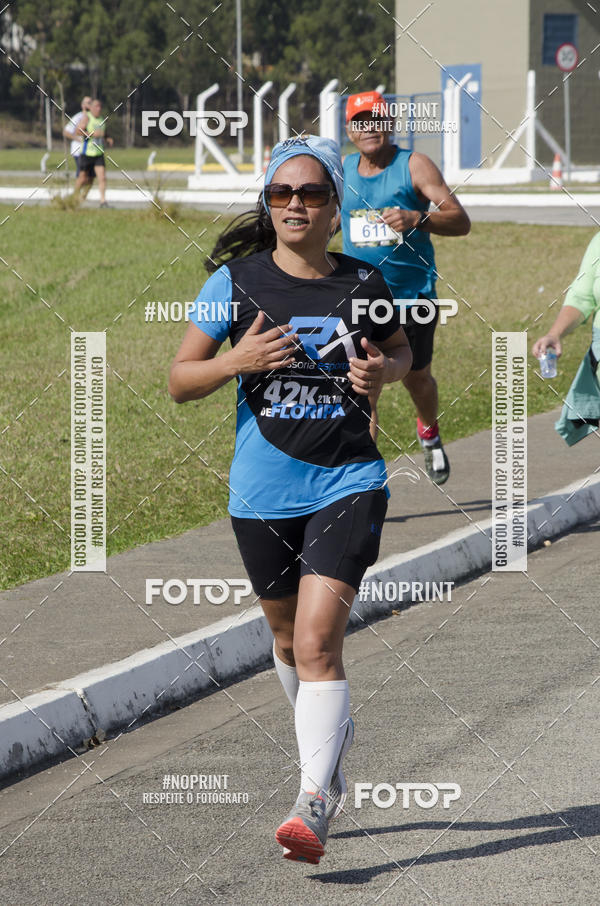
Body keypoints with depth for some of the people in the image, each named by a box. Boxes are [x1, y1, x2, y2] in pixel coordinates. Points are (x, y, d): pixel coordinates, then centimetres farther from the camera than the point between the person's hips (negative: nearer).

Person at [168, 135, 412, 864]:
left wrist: (383, 370, -2)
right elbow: (179, 381, 1)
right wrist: (238, 360, -17)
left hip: (348, 483, -2)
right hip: (263, 490, 2)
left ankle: (313, 808, -18)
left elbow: (400, 349, 21)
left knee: (318, 641, -15)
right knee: (288, 638, 17)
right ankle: (333, 738, 45)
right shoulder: (237, 281, -1)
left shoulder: (364, 285, 1)